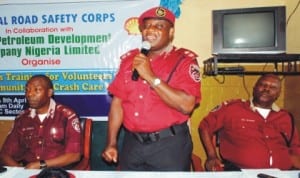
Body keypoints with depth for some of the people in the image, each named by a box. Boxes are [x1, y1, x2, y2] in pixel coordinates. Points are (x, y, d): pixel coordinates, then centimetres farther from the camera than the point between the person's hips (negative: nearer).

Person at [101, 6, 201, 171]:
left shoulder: (184, 60, -7)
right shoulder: (129, 59, 6)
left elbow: (187, 105, -20)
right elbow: (118, 102, 6)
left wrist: (150, 76, -20)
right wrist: (111, 143, 4)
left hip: (169, 144, -4)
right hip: (132, 143, 4)